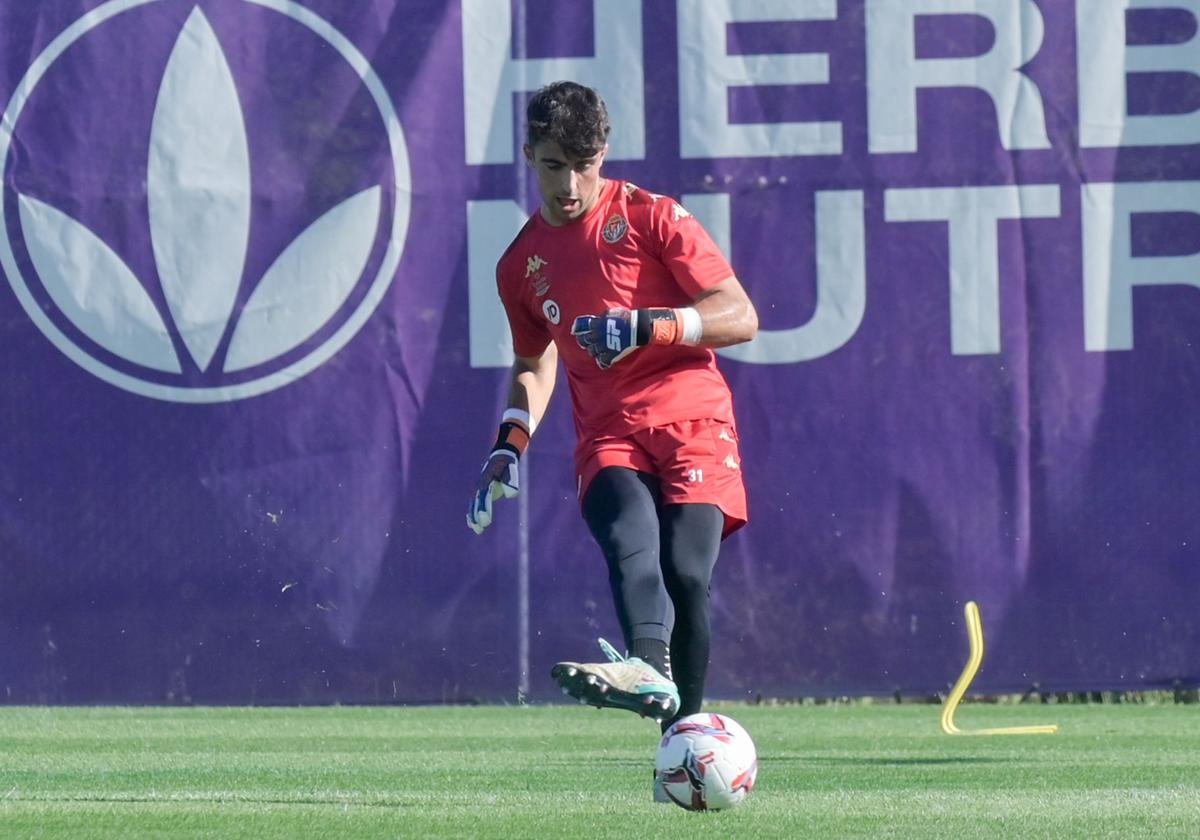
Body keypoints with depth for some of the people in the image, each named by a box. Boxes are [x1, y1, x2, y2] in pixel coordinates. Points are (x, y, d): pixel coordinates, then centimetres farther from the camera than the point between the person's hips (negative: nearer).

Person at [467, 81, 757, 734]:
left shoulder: (650, 217, 2)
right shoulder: (522, 263, 15)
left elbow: (741, 316, -4)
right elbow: (535, 359, 32)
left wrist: (649, 326, -18)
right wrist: (511, 443, 15)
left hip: (690, 418, -2)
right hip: (608, 435, 2)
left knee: (684, 572, -21)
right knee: (630, 541, -30)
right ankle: (649, 669, -58)